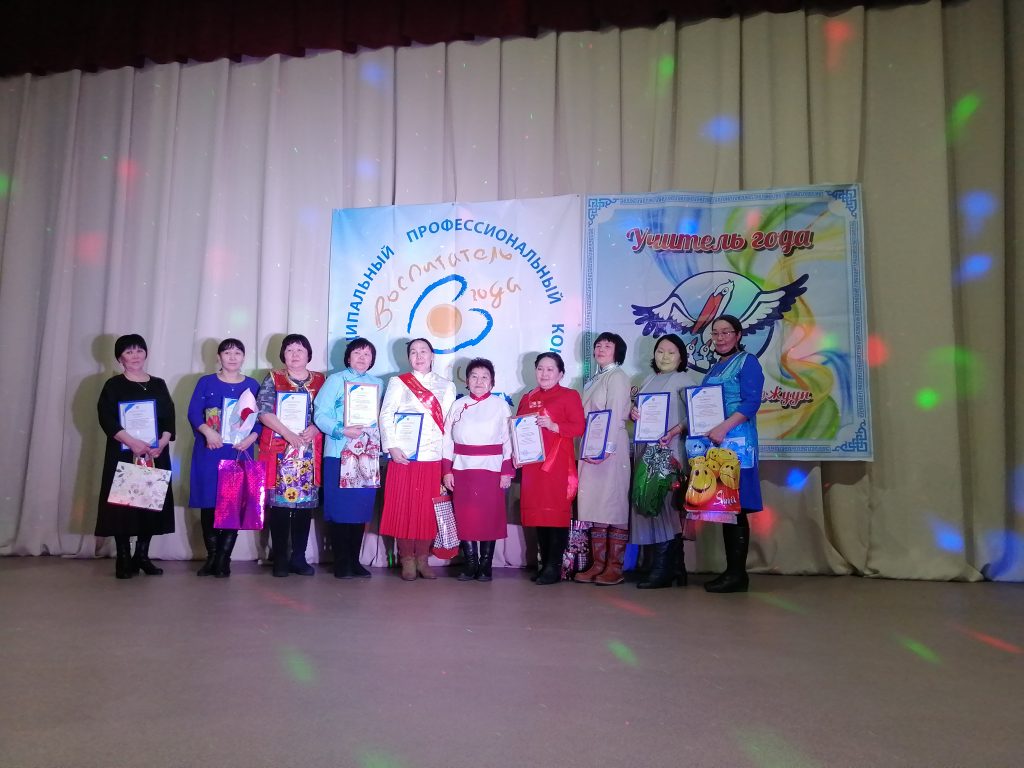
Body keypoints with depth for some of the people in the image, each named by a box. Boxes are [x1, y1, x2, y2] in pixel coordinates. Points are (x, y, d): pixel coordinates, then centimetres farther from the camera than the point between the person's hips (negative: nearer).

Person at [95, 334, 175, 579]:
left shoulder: (158, 385, 12)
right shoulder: (113, 385, 3)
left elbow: (170, 418, 6)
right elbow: (107, 419, -8)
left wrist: (161, 443, -12)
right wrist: (133, 443, -20)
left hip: (155, 455, 3)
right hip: (123, 454, -3)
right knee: (123, 503, -4)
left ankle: (142, 556, 11)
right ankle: (123, 559, 4)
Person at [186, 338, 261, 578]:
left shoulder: (252, 385, 8)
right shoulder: (206, 382, 7)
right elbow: (193, 412, -3)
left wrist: (251, 438, -14)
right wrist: (208, 432, -21)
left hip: (239, 452, 0)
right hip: (209, 452, 0)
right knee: (208, 504, 1)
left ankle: (224, 559, 7)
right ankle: (212, 556, 13)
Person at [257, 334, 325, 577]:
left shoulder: (320, 380, 11)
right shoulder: (273, 378, 6)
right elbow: (264, 412, -5)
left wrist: (314, 428, -14)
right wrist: (288, 433, -16)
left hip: (309, 451, 2)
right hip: (279, 449, -2)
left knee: (305, 502, 2)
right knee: (279, 502, -3)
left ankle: (299, 557, 11)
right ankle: (280, 559, 6)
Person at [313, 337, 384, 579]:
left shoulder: (378, 384, 16)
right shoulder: (336, 380, 2)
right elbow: (320, 414, -6)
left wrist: (384, 444, 5)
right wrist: (342, 431, -20)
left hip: (368, 455, 4)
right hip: (340, 454, -4)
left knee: (362, 507, 6)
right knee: (340, 508, -3)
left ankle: (355, 560, 16)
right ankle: (341, 563, 7)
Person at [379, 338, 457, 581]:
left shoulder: (446, 386, 13)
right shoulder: (398, 383, 7)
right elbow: (386, 416, 0)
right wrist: (392, 446, -12)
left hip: (435, 458, 2)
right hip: (404, 457, -2)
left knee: (428, 510, 4)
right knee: (404, 509, 1)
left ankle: (422, 559, 15)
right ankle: (407, 561, 11)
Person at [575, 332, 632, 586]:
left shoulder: (617, 376, -3)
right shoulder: (594, 379, 21)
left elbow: (615, 415, -13)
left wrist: (606, 448, -21)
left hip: (611, 450, -8)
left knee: (614, 505, -4)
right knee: (594, 506, 7)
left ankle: (615, 566, 0)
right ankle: (598, 564, 12)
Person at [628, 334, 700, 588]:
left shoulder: (685, 379, 1)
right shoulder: (649, 380, 22)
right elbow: (638, 408, 23)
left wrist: (674, 432, -23)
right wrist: (632, 413, 0)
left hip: (669, 450, -6)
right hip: (645, 448, 7)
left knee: (663, 503, -10)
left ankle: (663, 569, -6)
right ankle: (675, 567, 11)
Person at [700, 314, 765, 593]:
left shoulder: (747, 362, -1)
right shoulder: (713, 369, 22)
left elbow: (751, 402, -13)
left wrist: (723, 428, -25)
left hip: (735, 441, -8)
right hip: (713, 443, 8)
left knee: (736, 507, -8)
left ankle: (738, 573, -3)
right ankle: (731, 571, 12)